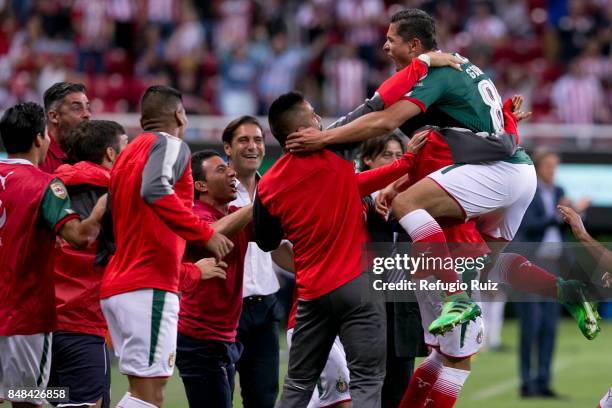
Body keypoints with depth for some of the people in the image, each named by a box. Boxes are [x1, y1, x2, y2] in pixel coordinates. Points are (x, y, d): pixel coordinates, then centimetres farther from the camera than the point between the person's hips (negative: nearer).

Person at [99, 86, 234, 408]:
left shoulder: (127, 155, 25)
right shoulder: (171, 145, -1)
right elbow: (155, 190, -24)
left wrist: (192, 271, 36)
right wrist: (205, 233, -20)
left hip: (117, 284, 9)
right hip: (149, 288, -9)